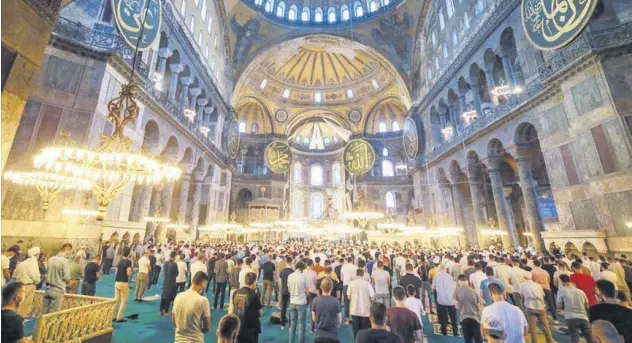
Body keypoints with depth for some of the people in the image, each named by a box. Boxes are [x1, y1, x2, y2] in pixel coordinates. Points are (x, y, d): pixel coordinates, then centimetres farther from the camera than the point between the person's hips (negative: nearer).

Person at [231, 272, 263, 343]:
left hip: (238, 328, 5)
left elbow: (233, 307, 9)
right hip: (251, 329, -5)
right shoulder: (254, 295, -23)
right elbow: (260, 313, -13)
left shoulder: (236, 293, -6)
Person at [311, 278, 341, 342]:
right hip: (332, 335, -1)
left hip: (319, 335, 1)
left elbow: (314, 319, 3)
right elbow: (339, 321, -3)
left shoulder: (315, 300, -10)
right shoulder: (336, 301, -14)